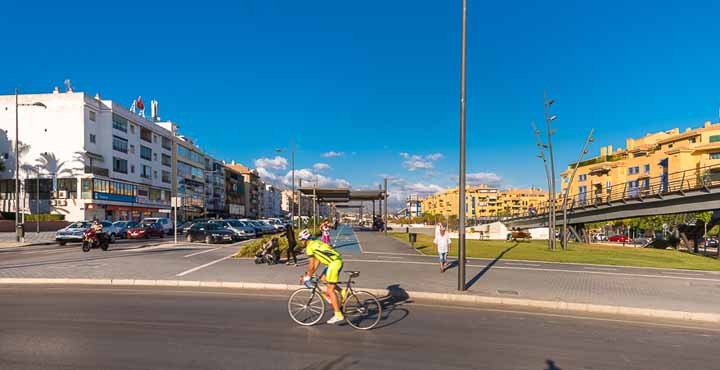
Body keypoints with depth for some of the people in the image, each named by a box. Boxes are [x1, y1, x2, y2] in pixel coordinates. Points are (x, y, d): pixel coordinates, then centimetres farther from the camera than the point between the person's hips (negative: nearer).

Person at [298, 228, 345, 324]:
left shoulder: (309, 247, -4)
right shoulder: (315, 243, 23)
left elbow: (311, 265, -5)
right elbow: (317, 262, 23)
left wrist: (307, 277, 8)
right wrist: (308, 274, 24)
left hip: (334, 263, -9)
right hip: (338, 261, 9)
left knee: (330, 290, -1)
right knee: (323, 278, 24)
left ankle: (338, 315, 3)